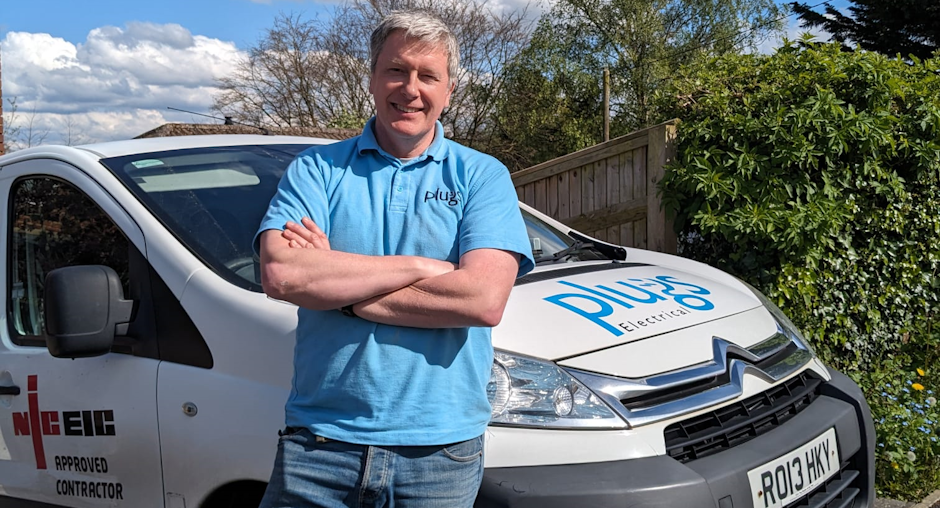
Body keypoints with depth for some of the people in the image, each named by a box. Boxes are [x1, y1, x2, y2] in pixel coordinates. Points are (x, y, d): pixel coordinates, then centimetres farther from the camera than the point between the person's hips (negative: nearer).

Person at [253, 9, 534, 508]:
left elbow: (484, 299, -13)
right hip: (319, 440, 1)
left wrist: (330, 281, -10)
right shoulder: (316, 169, 5)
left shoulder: (481, 176, 2)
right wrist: (421, 267, -13)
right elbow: (279, 274, -12)